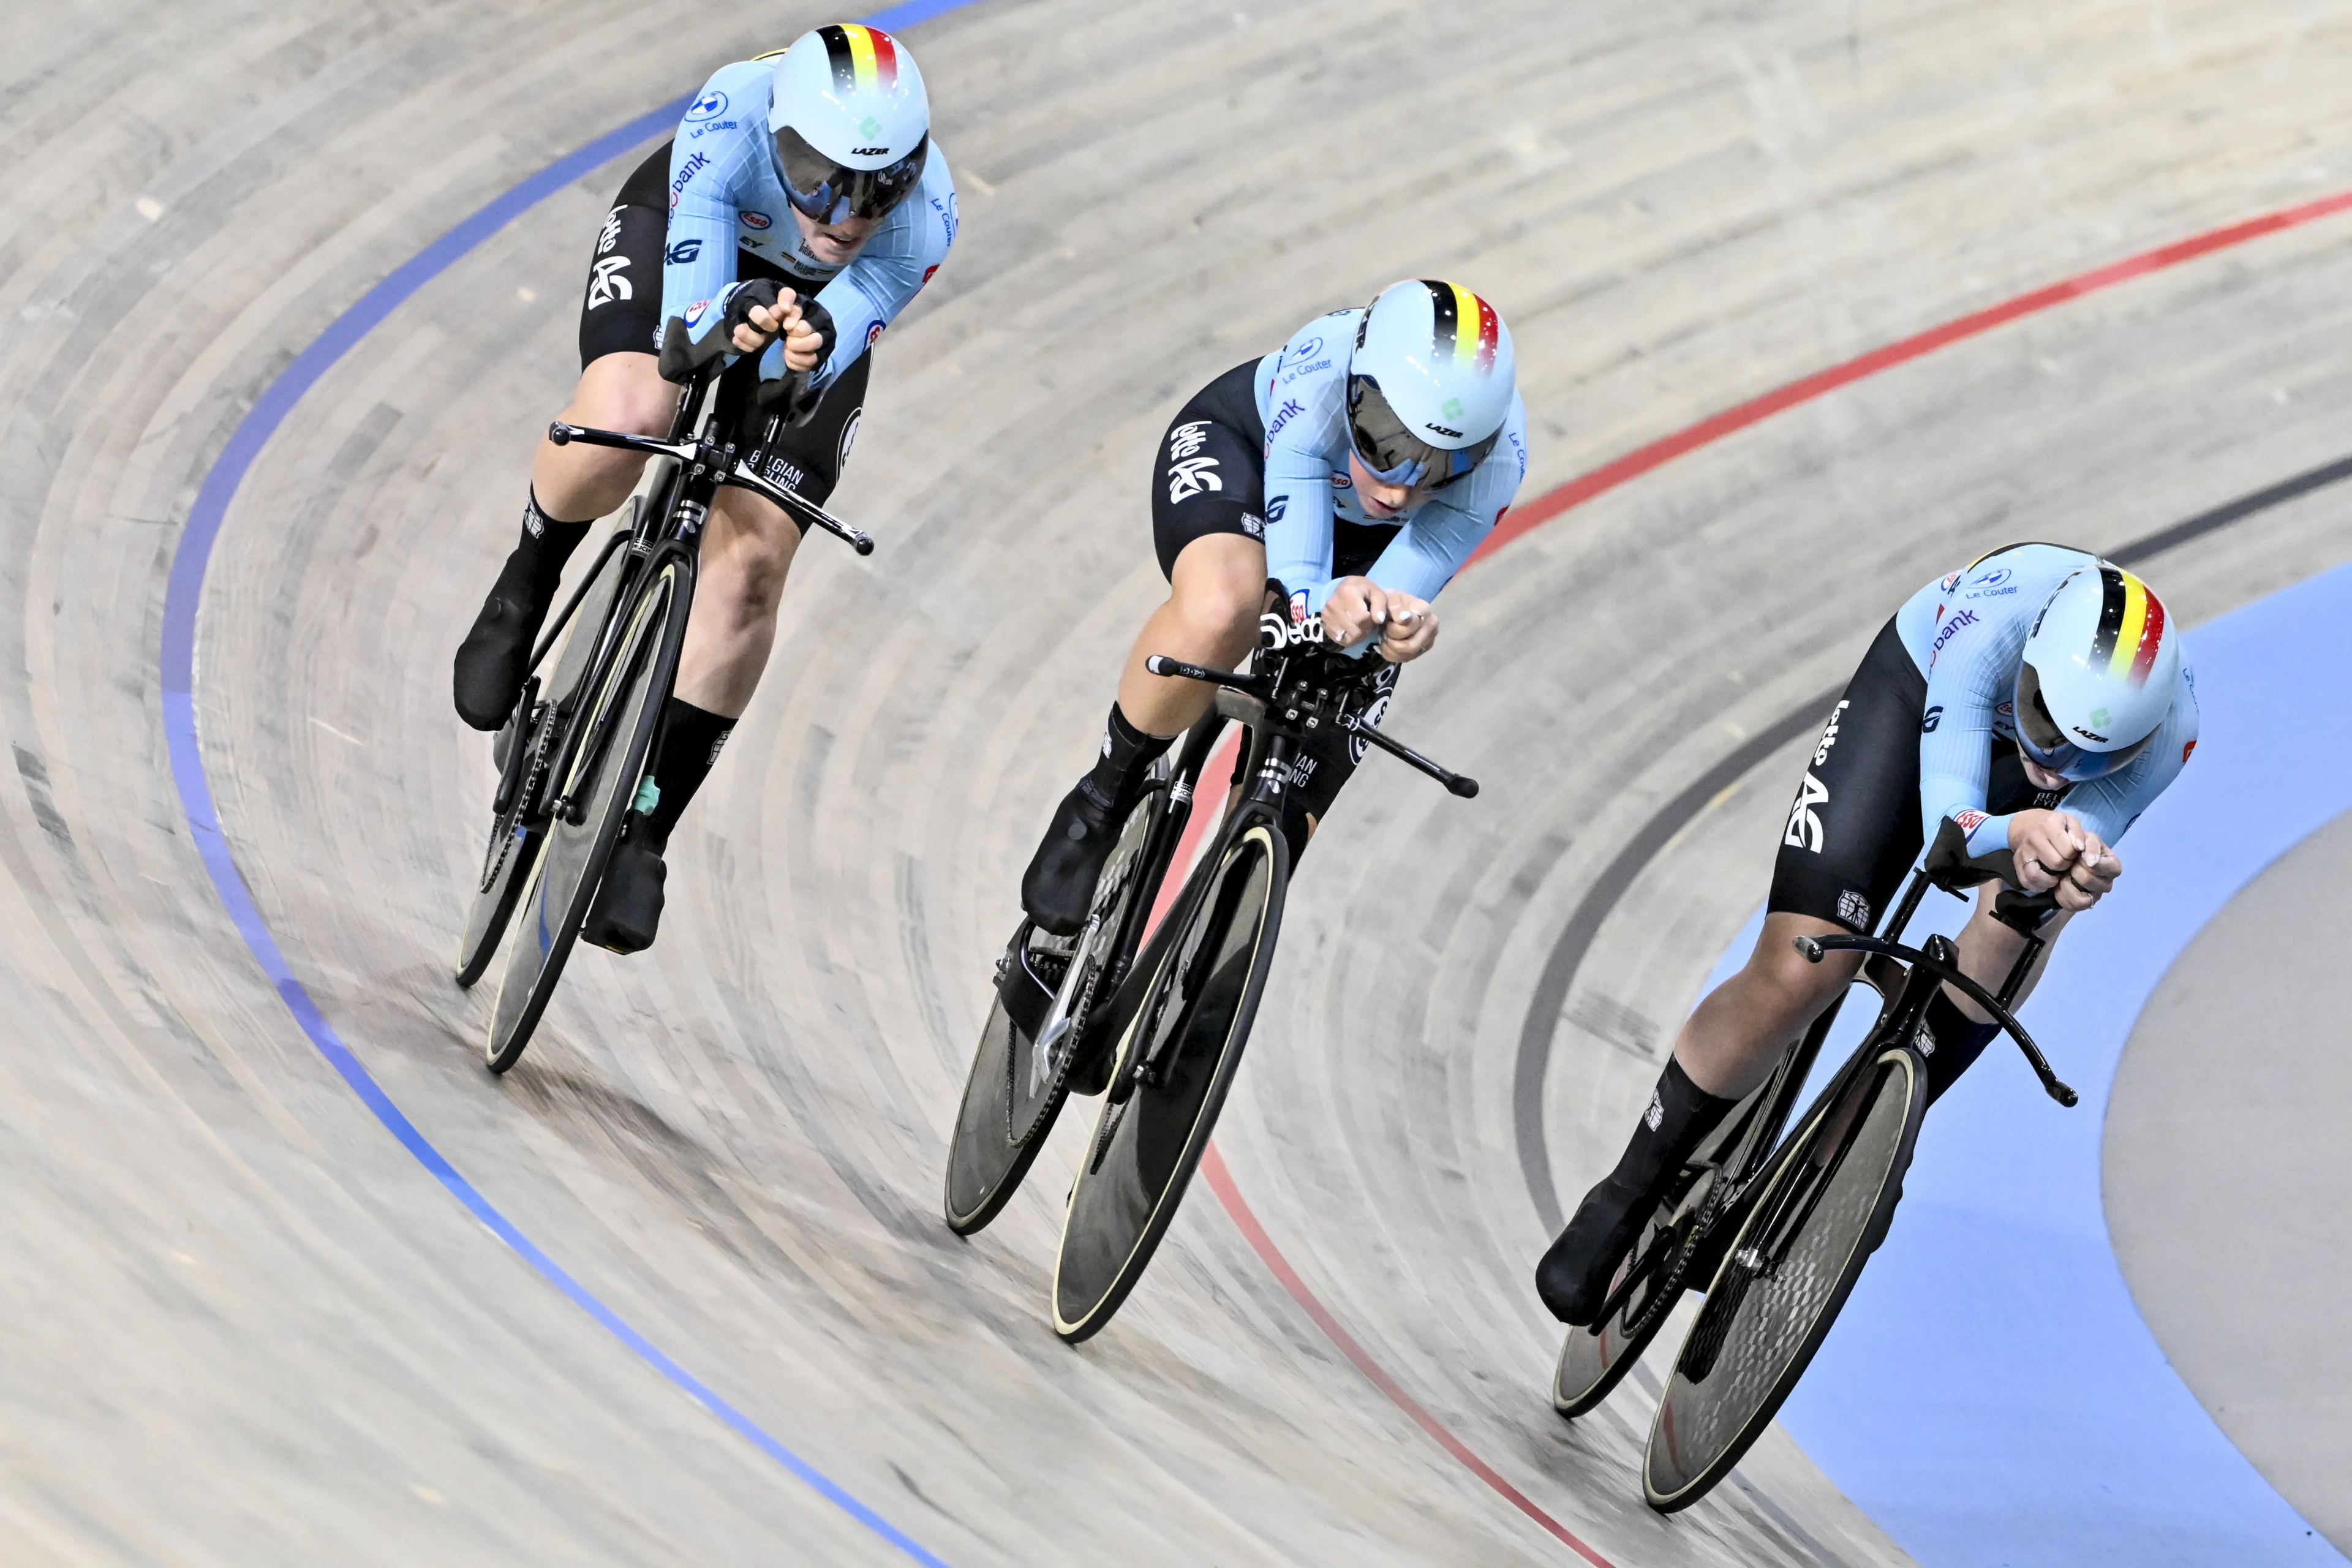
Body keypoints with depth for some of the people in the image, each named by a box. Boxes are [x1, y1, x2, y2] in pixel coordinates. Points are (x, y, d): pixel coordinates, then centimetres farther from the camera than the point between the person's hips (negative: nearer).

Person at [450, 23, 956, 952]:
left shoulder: (923, 221, -36)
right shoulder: (733, 120, -39)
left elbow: (799, 378, -33)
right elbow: (688, 331, -39)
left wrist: (805, 346, -56)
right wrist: (732, 317, -61)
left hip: (815, 306, 1)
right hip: (683, 227, -1)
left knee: (749, 568, -12)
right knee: (625, 419, -34)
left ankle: (643, 833, 2)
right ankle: (523, 591, -1)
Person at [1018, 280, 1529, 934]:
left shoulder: (1494, 460, -36)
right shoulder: (1317, 375, -42)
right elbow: (1298, 594, -39)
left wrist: (1392, 625, -56)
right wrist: (1336, 608, -63)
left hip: (1363, 540, 3)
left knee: (1294, 808, -5)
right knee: (1220, 610, -40)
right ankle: (1103, 799, -14)